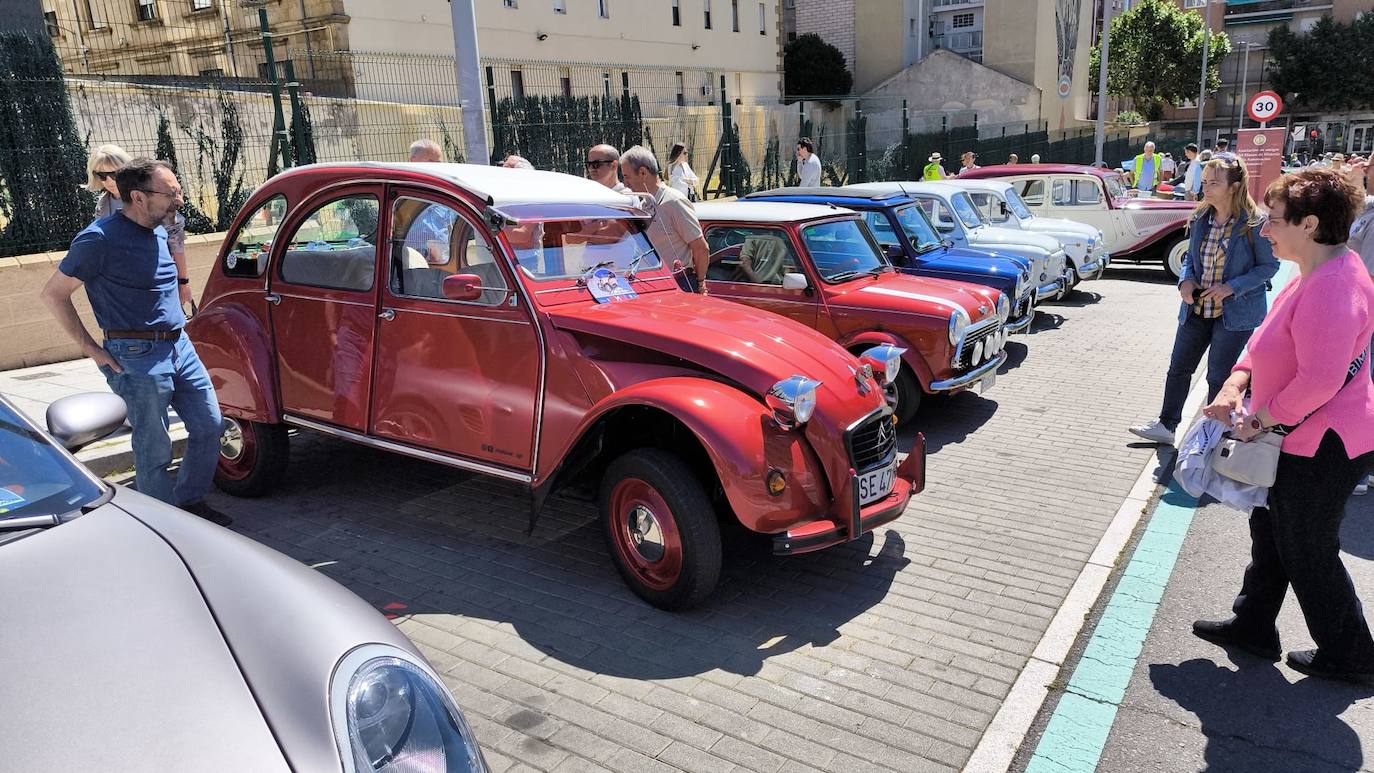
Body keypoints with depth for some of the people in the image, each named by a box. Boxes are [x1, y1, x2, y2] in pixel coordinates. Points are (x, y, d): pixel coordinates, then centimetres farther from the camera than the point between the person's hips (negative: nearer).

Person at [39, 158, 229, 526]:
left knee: (208, 426, 11)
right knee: (154, 450, 1)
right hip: (138, 357, -8)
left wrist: (175, 327, 17)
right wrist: (91, 349, -10)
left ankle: (190, 502, 29)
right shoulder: (101, 238, -14)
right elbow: (53, 294, -8)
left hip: (179, 345, 8)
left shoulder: (158, 231, 9)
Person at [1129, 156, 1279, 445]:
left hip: (1235, 312, -5)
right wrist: (1185, 280, -7)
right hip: (1197, 309, 5)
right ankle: (1166, 426, 23)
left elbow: (1269, 265, -9)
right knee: (1179, 368, 11)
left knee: (1218, 377, 5)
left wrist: (1232, 287, -20)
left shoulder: (1254, 224, -15)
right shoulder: (1200, 219, 1)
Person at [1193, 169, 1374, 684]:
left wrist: (1260, 420, -18)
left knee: (1308, 552, 7)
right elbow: (1268, 340, 13)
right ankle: (1253, 627, 35)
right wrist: (1235, 384, -3)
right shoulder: (1315, 275, 8)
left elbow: (1319, 381, -32)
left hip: (1324, 447, -10)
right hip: (1302, 440, 10)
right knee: (1270, 532, 20)